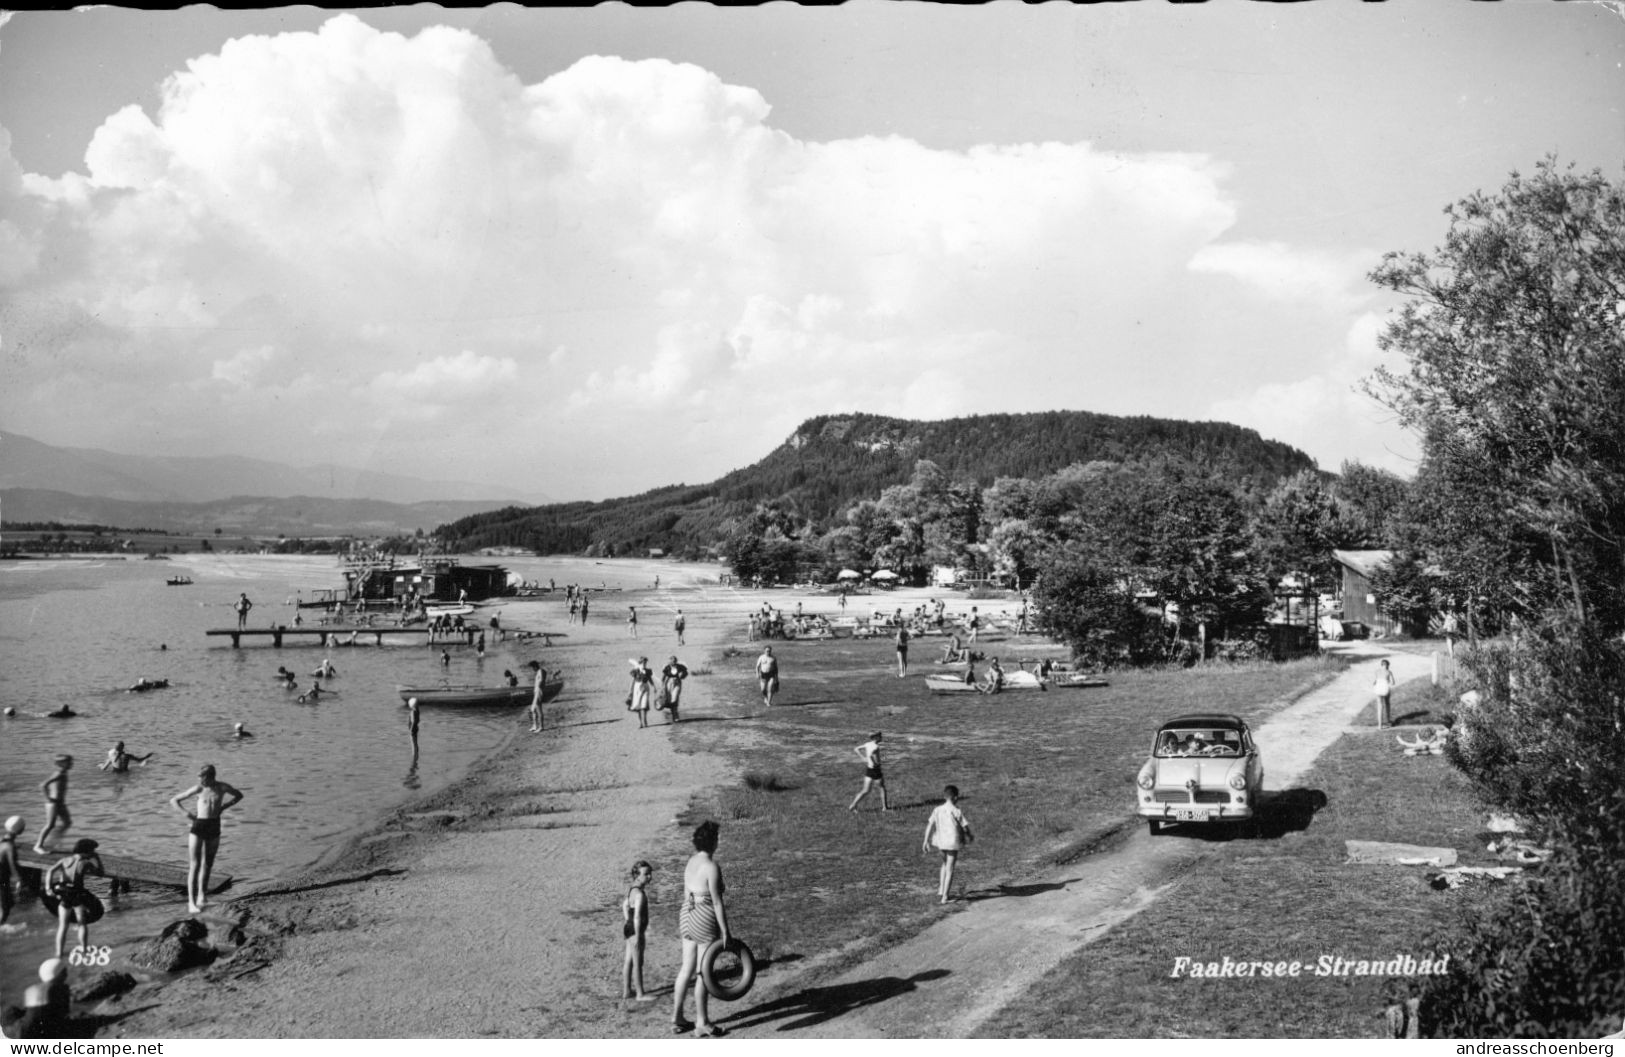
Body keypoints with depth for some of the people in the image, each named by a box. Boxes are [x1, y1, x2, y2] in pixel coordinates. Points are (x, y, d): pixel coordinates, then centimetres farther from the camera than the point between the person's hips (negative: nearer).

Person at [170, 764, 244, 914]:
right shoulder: (198, 789, -9)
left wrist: (223, 807, 4)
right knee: (195, 865, -5)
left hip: (214, 827, 3)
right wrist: (187, 814, -9)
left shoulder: (222, 787, -4)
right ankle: (191, 902, -5)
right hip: (198, 827, -3)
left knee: (207, 864, 11)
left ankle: (201, 894, 26)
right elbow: (174, 800, 0)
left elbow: (238, 795, 14)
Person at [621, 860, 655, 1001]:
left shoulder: (632, 889, 7)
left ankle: (626, 991, 28)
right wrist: (637, 936, -25)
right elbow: (637, 916, -26)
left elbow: (624, 905, 21)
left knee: (628, 961, 17)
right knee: (638, 963, -1)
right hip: (635, 930, -10)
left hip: (630, 928, 10)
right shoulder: (639, 894, -24)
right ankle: (640, 994, 6)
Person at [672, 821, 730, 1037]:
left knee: (686, 969, 14)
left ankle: (676, 1018, 20)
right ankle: (702, 1023, 11)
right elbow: (717, 902, -18)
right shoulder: (712, 866, -18)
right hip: (705, 920, -8)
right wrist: (725, 932, -14)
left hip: (687, 915, 8)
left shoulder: (691, 861, 8)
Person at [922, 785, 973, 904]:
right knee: (950, 869, 4)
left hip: (941, 841, 4)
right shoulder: (957, 811, -12)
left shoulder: (938, 810, -1)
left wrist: (926, 841, 2)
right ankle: (944, 897, 3)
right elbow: (965, 827, -7)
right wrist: (969, 837, 13)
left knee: (945, 864, 26)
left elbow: (930, 825, -3)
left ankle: (940, 891, 24)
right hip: (953, 842, -4)